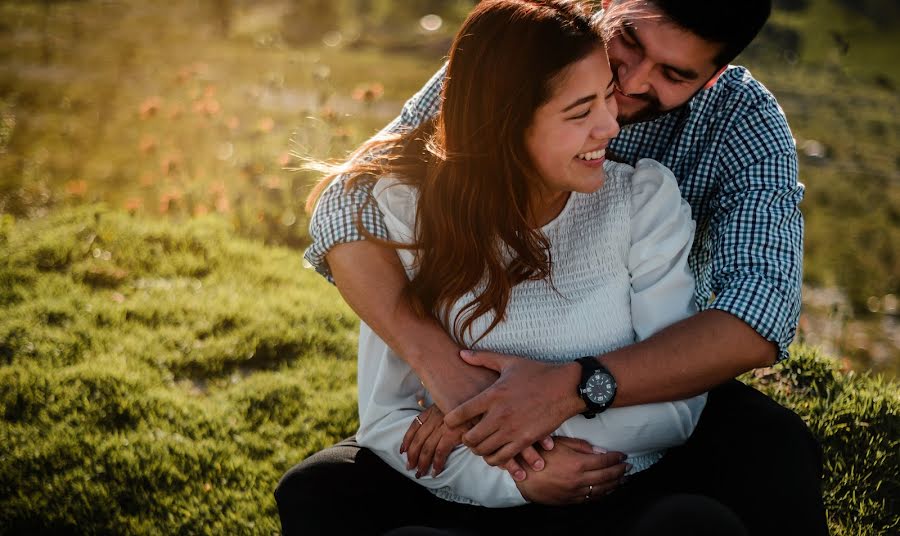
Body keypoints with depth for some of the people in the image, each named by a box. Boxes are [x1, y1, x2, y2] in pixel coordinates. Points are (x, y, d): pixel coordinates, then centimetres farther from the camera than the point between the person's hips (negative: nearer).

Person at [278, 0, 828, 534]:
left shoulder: (746, 122, -11)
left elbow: (758, 318, -25)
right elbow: (349, 208, -19)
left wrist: (572, 387, -38)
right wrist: (441, 364, -35)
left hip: (654, 391, 0)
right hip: (488, 384, 1)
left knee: (776, 459, -30)